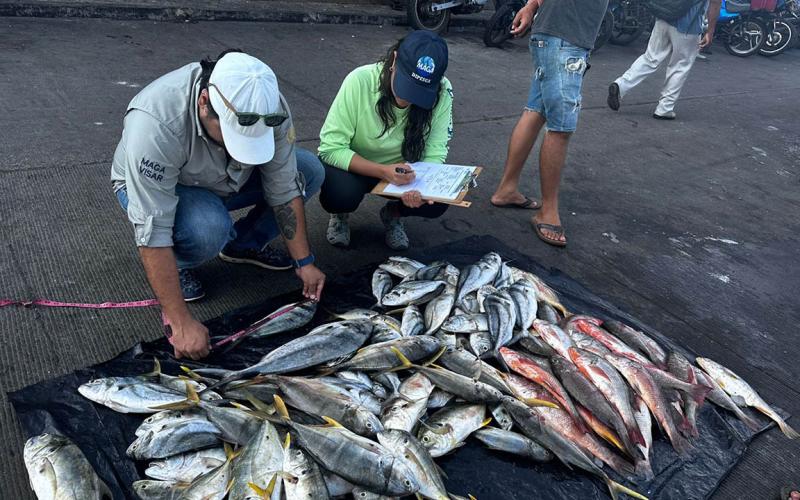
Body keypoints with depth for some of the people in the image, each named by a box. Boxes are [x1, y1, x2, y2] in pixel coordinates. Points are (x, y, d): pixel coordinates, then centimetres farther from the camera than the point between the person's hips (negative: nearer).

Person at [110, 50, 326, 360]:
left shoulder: (267, 107, -27)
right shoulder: (155, 124, -40)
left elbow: (284, 190, -17)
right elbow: (152, 233, -38)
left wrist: (303, 263, -16)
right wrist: (181, 324, -37)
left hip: (227, 179, 5)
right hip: (150, 186, -4)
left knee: (309, 171, -13)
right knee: (207, 229, -38)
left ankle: (245, 245, 4)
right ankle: (177, 264, -3)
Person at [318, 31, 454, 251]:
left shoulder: (442, 93, -22)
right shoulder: (360, 81, -29)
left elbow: (434, 154, -17)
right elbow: (330, 148, -27)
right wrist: (383, 171, -39)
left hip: (402, 170, 2)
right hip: (353, 166, -2)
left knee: (437, 201, -25)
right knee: (340, 195, -34)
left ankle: (393, 213, 10)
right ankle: (340, 214, 6)